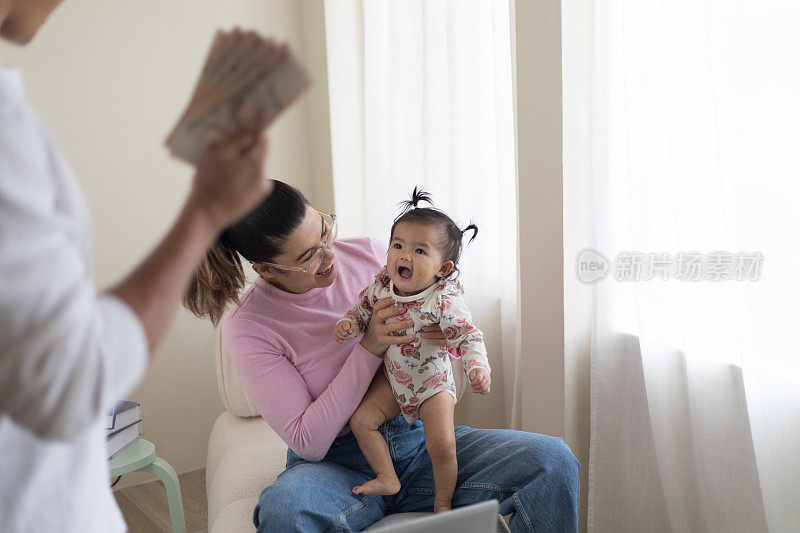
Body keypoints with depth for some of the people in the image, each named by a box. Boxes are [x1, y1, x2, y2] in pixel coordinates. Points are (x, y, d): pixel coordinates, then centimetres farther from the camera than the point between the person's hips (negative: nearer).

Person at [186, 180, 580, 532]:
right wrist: (369, 349, -22)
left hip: (421, 438, 4)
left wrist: (448, 335, -13)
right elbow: (307, 442, -14)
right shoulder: (248, 327, -12)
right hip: (340, 466, -3)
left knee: (554, 462, -18)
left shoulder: (369, 254, -1)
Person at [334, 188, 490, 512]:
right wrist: (349, 323, -17)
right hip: (392, 378, 5)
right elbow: (364, 307, 4)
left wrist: (478, 369, -45)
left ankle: (442, 503, 13)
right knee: (361, 421, -3)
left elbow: (468, 337, -27)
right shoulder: (382, 284, -12)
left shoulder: (446, 300, -26)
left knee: (441, 446, -15)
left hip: (432, 384, -5)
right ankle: (387, 479, 16)